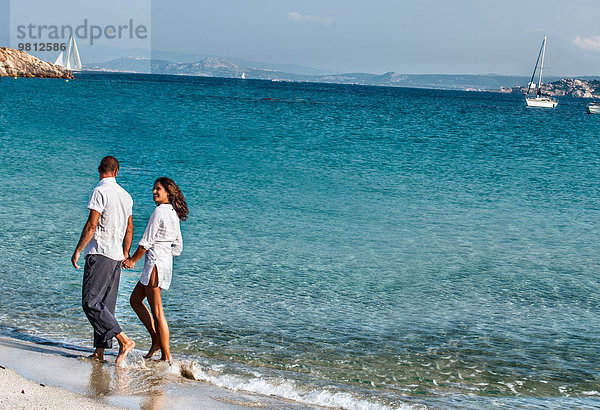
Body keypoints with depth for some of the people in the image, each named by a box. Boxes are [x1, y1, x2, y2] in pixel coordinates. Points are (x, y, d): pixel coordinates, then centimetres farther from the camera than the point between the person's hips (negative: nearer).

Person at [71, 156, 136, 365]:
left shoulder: (100, 192, -11)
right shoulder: (125, 195, 12)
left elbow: (91, 225, -16)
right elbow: (129, 228, 20)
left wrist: (77, 251, -9)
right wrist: (125, 253, 31)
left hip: (99, 253, -8)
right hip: (116, 256, 8)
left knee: (90, 303, -9)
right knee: (105, 306, 9)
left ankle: (124, 340, -15)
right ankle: (99, 352, 9)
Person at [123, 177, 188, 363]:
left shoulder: (159, 211, -14)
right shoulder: (174, 214, 13)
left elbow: (146, 241, -13)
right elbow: (178, 246, 18)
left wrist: (133, 260, -2)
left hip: (156, 262, -10)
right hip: (167, 262, 10)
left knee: (157, 312, -5)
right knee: (135, 300, 19)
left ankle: (166, 357, -3)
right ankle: (157, 340, 17)